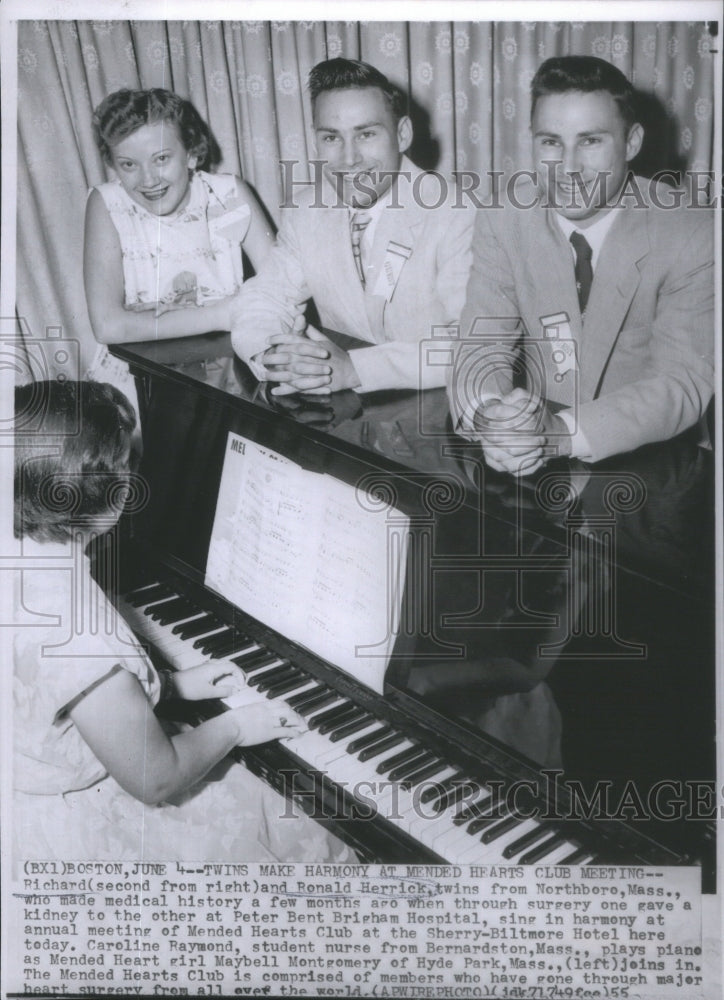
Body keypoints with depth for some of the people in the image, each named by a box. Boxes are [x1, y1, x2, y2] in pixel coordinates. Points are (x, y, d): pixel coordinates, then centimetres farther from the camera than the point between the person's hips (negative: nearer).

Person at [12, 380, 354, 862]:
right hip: (72, 830, -9)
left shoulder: (31, 565, -8)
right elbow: (155, 781, -24)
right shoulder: (72, 628, -35)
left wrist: (173, 684, 8)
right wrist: (234, 726, -7)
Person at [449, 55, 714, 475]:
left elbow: (684, 381, -14)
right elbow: (484, 344, -4)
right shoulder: (504, 218, -1)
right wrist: (489, 417, -28)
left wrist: (561, 432, -30)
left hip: (649, 459, -2)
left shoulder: (693, 235, -9)